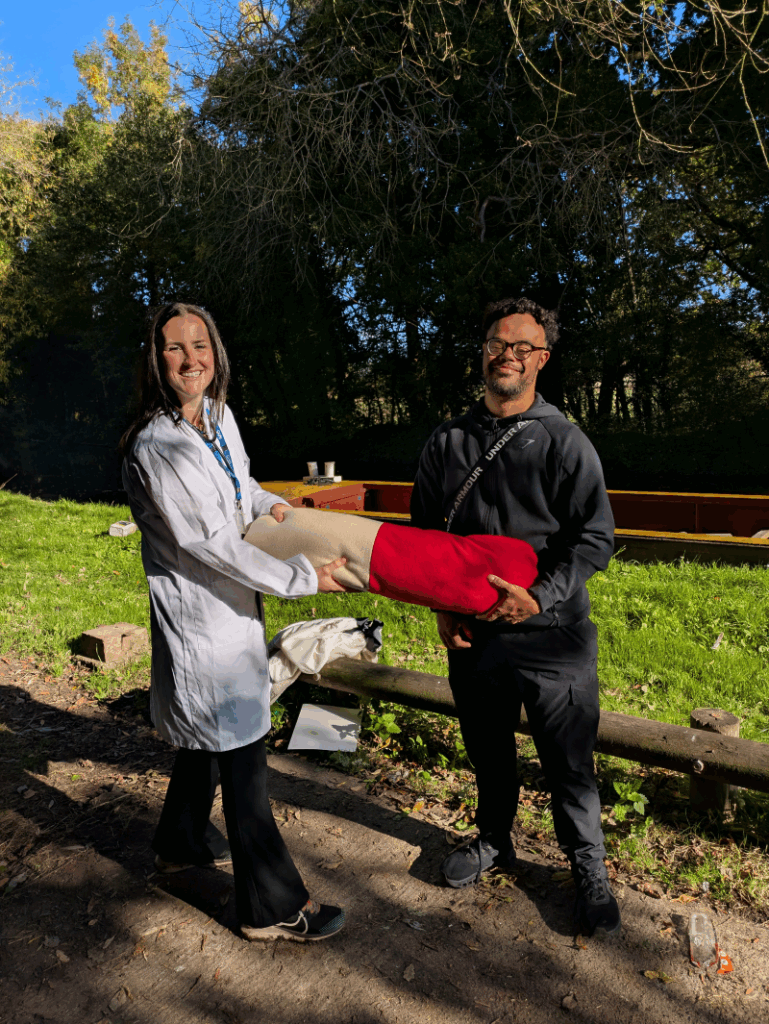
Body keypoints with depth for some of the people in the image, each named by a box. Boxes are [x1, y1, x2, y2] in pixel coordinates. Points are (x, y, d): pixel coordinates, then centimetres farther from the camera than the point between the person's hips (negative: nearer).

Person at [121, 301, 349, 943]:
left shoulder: (219, 417, 4)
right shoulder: (155, 445, -22)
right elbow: (208, 543, -24)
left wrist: (268, 503, 5)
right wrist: (302, 578, -20)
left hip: (231, 602, 9)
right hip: (197, 613, -9)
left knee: (207, 735, 25)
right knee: (242, 753, 1)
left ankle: (182, 842, 50)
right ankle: (274, 906, 18)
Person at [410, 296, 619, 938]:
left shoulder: (565, 441, -6)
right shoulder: (448, 442, 4)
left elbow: (595, 538, -10)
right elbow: (423, 534, 11)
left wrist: (539, 597, -22)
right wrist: (440, 606, 0)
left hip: (553, 634, -3)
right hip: (472, 634, 3)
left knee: (569, 762, 10)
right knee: (487, 750, 21)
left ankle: (588, 866, 35)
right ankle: (495, 840, 46)